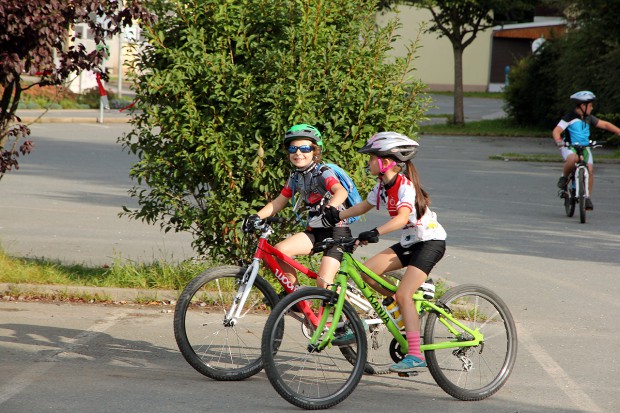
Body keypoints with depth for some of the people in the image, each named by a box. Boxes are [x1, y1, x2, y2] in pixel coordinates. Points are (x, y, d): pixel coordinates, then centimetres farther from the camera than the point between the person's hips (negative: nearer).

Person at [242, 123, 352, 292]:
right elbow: (279, 202, 13)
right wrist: (256, 216, -2)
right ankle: (294, 291, -1)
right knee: (279, 250, -17)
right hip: (314, 231, 7)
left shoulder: (323, 173, -15)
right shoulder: (295, 177, 7)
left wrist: (329, 209, -55)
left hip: (336, 229, -7)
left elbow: (341, 191, -34)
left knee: (323, 282, -20)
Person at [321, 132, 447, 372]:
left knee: (403, 294, -20)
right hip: (409, 242, 9)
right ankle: (407, 311, 10)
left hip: (430, 241, -9)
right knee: (367, 271, -6)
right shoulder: (383, 186, 5)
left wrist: (376, 233, -49)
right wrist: (338, 215, 1)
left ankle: (415, 355, -21)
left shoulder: (405, 186, -22)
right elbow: (365, 206, 15)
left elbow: (402, 218, -37)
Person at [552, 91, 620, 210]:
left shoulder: (589, 118, 8)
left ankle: (588, 198, -1)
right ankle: (564, 177, -10)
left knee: (590, 170, -12)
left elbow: (605, 125, 14)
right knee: (573, 159, -38)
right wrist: (559, 141, -40)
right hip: (569, 148, -5)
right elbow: (556, 131, -19)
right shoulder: (569, 118, -10)